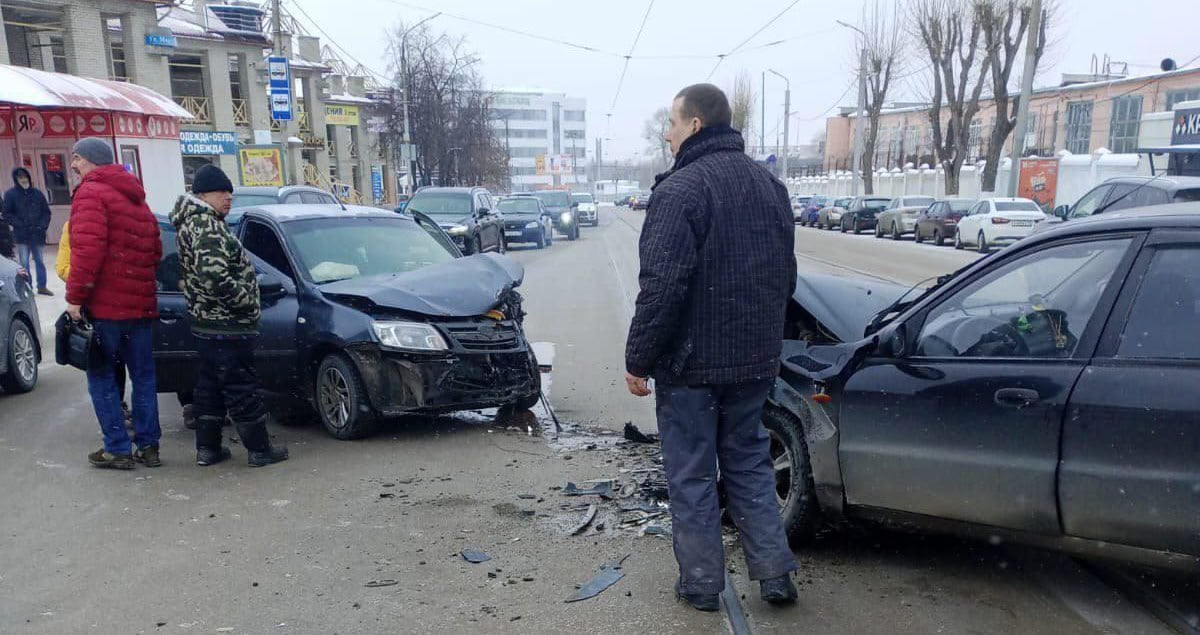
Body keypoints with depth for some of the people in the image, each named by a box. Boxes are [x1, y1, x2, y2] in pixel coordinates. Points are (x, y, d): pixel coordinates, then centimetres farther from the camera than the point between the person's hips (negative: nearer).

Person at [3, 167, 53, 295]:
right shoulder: (10, 194, -1)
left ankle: (42, 286, 21)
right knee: (24, 264, -1)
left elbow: (46, 211, 11)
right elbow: (7, 214, -2)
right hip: (22, 235, -2)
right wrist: (21, 225, -12)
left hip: (37, 234, 2)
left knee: (39, 261, 11)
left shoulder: (37, 193, 6)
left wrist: (43, 226, -3)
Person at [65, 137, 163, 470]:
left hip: (105, 305, -7)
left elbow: (88, 249, -20)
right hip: (141, 304, 7)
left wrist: (75, 296, -16)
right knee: (143, 376, 12)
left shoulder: (91, 192, -9)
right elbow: (155, 251, 18)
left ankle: (117, 449, 5)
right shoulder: (136, 198, 18)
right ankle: (148, 446, 16)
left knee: (101, 377, 3)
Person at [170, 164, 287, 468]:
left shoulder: (192, 221, 15)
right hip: (227, 324, -10)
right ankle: (259, 450, 7)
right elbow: (213, 275, -30)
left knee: (210, 384, 16)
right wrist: (245, 299, -18)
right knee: (241, 387, -2)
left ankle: (207, 448, 24)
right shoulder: (206, 226, -18)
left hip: (206, 322, 10)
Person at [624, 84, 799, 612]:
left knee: (691, 475, 7)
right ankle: (774, 572, 22)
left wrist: (637, 359, -15)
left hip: (691, 361, -7)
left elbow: (662, 286, -23)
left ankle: (701, 584, 18)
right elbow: (786, 274, 16)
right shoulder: (768, 184, 9)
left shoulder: (680, 189, -17)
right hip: (755, 360, 7)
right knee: (749, 463, 20)